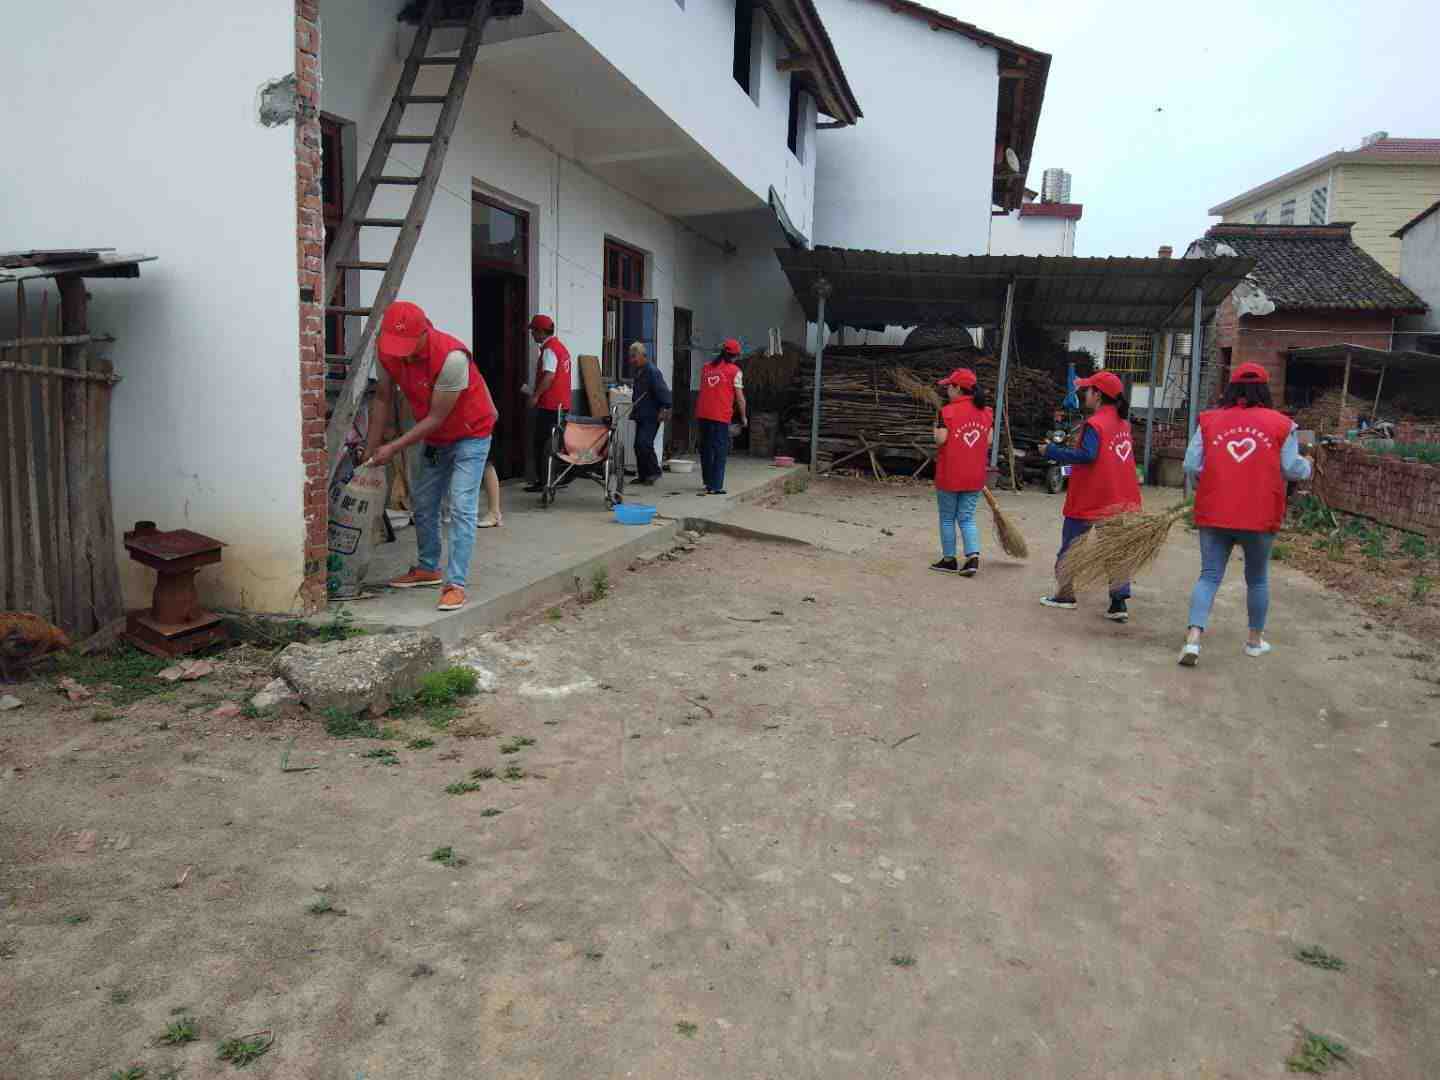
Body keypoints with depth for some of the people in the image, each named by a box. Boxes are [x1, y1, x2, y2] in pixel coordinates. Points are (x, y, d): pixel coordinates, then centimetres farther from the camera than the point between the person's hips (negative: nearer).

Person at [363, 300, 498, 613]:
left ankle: (455, 583, -15)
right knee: (423, 504, 14)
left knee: (461, 507, -16)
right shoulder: (387, 351, -15)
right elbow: (383, 399, -2)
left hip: (471, 434, -7)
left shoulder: (451, 356, -35)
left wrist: (393, 448, -27)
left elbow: (436, 418, -29)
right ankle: (428, 569, 31)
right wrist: (372, 449, -3)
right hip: (434, 438, 7)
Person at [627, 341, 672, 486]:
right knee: (638, 445, 9)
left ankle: (654, 472, -3)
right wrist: (634, 410, 27)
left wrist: (665, 408, -29)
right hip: (641, 416, 10)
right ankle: (643, 475, 17)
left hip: (651, 416, -10)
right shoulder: (638, 372, 17)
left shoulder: (652, 371, -13)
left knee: (644, 443, -17)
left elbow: (662, 391, -22)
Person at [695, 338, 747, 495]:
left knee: (705, 448, 16)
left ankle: (708, 481, 25)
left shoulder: (706, 368, 12)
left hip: (703, 413, 5)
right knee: (720, 450, 1)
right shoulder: (734, 371, -3)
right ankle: (715, 486, -2)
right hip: (721, 416, -5)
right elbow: (739, 397, -3)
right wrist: (744, 417, 8)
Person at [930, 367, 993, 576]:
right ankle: (973, 557, -3)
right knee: (967, 518, 12)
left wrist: (935, 429, 3)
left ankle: (949, 560, 17)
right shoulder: (986, 411, 3)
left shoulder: (948, 411, -14)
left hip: (949, 475, -4)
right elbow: (989, 440, 3)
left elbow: (941, 439, -17)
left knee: (947, 519, 10)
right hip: (975, 476, 4)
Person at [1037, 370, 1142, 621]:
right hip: (1121, 498, 7)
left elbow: (1087, 455, -26)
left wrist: (1051, 451, -18)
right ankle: (1119, 602, 0)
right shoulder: (1122, 422, 10)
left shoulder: (1094, 423, -16)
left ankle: (1065, 595, 19)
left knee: (1071, 546, 9)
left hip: (1089, 497, -7)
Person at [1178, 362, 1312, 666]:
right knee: (1257, 579, 18)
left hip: (1214, 514, 0)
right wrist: (1307, 466, 21)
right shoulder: (1280, 424, -1)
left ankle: (1193, 639, -13)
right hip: (1260, 515, 0)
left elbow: (1192, 465, -2)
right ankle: (1255, 640, 32)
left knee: (1209, 576, 4)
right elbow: (1292, 469, -1)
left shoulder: (1209, 421, 0)